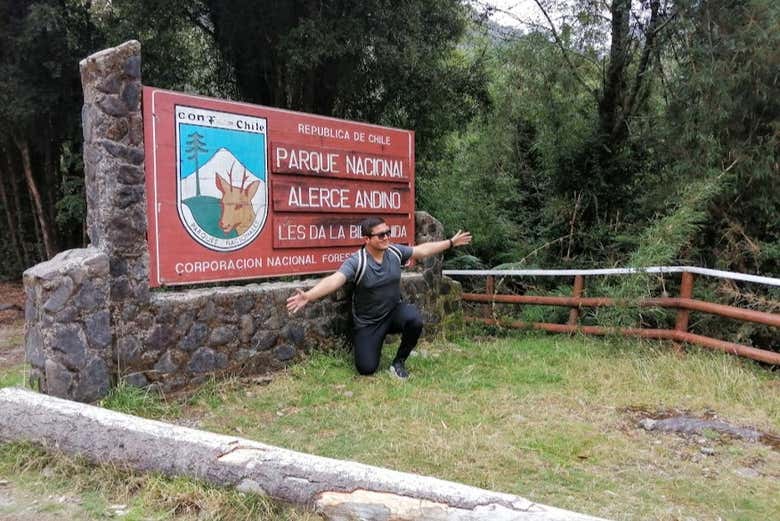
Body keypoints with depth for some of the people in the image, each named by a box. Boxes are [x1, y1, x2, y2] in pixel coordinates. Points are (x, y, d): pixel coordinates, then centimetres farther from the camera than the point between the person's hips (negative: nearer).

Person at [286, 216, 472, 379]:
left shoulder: (395, 252, -7)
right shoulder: (356, 262, -24)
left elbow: (423, 250, 8)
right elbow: (334, 280, -39)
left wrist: (451, 242, 14)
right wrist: (308, 296, -56)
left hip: (394, 312, 3)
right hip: (368, 322, -3)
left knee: (414, 319, -30)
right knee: (366, 369, -9)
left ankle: (399, 361, -3)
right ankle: (370, 344, 29)